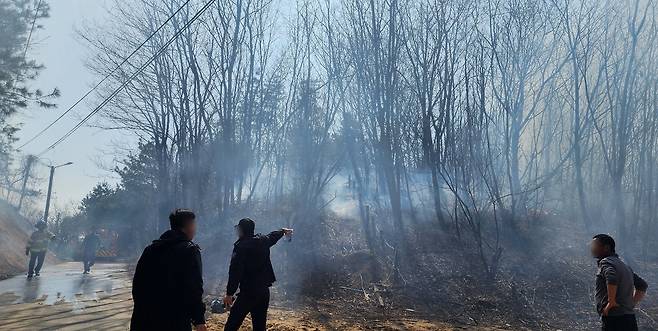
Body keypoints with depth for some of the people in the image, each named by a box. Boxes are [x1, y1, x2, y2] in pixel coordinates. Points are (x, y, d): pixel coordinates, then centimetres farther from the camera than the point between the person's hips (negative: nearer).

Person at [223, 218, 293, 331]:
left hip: (248, 293, -7)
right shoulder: (263, 241, 7)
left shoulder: (240, 246, -13)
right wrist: (283, 231, 50)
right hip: (264, 291, 7)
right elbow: (273, 236, 29)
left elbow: (235, 271, -19)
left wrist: (229, 293, -15)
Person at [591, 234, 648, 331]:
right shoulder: (623, 265, 22)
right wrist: (632, 303, 23)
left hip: (613, 319, -9)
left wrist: (611, 302, -20)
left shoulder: (605, 262, -7)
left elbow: (612, 278, -29)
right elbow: (642, 285, 29)